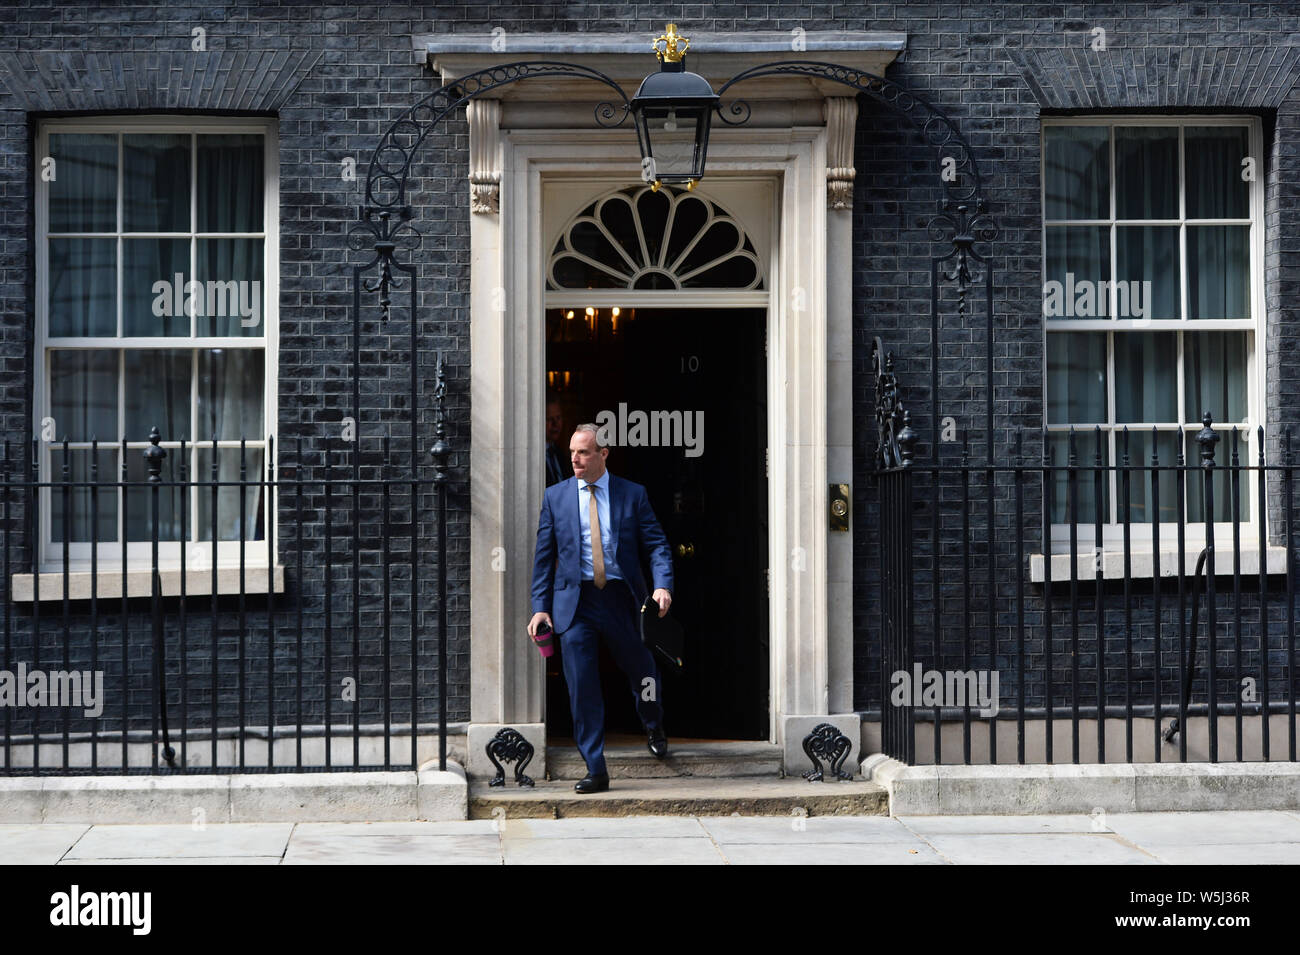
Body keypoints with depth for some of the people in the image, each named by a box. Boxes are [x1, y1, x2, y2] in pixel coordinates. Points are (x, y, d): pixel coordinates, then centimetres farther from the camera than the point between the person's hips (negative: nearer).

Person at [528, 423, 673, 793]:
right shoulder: (555, 496, 6)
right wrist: (540, 606, 0)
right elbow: (544, 555, 7)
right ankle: (595, 771, 3)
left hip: (620, 599, 0)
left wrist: (662, 585, -16)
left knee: (642, 672, 14)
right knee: (582, 689, -4)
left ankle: (654, 728, 48)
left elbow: (656, 544, 2)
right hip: (574, 601, 0)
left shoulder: (633, 494, 3)